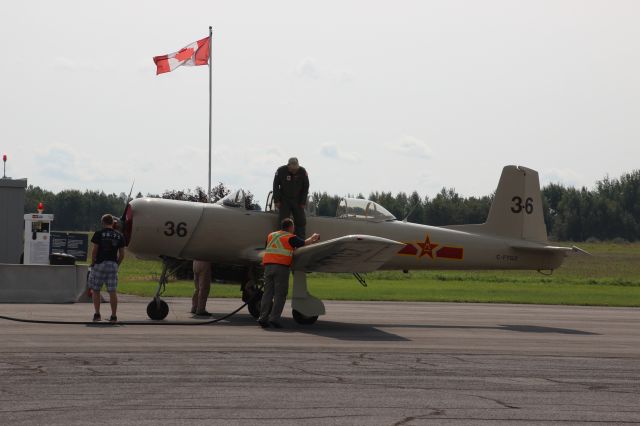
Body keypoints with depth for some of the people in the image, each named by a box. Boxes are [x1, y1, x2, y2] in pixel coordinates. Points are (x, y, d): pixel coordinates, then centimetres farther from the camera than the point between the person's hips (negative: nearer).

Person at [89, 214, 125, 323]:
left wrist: (92, 263, 5)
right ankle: (113, 316, 2)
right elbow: (122, 254, 5)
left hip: (100, 264, -2)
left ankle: (97, 314, 6)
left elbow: (94, 251, -7)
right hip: (113, 265, 3)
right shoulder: (119, 236, 6)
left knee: (96, 290, 9)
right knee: (112, 292, 3)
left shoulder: (99, 234, -4)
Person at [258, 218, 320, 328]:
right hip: (281, 266, -5)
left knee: (268, 293, 6)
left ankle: (263, 318, -1)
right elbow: (305, 243, 12)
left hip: (268, 265, 5)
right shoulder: (291, 238, 0)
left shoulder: (271, 235, 18)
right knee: (280, 294, -2)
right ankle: (274, 318, -9)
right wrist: (313, 238, 33)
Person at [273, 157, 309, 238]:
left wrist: (303, 202, -3)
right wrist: (277, 201, -7)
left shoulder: (302, 172, -11)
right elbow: (275, 186, -4)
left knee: (301, 221, -4)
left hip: (297, 201, 1)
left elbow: (305, 187, 0)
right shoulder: (281, 171, -13)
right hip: (284, 200, -1)